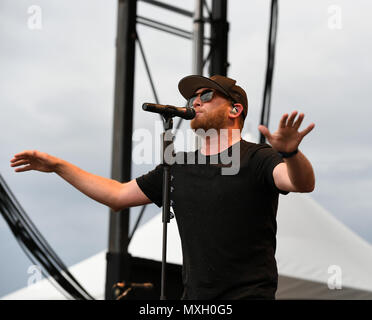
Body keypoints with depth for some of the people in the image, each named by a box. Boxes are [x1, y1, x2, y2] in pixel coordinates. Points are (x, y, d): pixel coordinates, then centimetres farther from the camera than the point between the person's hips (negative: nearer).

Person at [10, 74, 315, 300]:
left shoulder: (256, 159, -7)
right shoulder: (178, 167, 13)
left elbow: (303, 183, -25)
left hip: (249, 293, -6)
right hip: (195, 296, 6)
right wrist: (58, 165, 17)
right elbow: (118, 195, 19)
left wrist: (290, 153, -48)